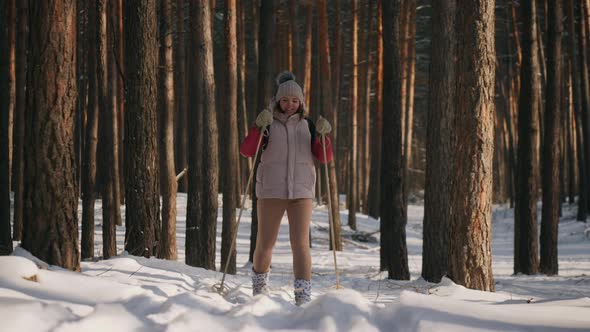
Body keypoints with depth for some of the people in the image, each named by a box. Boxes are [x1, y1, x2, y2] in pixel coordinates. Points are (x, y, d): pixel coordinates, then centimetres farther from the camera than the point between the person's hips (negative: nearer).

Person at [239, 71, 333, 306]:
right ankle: (259, 286, 32)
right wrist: (259, 127, -23)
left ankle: (303, 297, -16)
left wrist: (323, 136, -14)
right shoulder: (268, 125, 2)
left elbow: (325, 158, 4)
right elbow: (246, 151, -10)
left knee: (300, 243, -12)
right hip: (271, 191, -1)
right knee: (265, 244, 7)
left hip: (301, 192, 1)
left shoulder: (307, 126, 9)